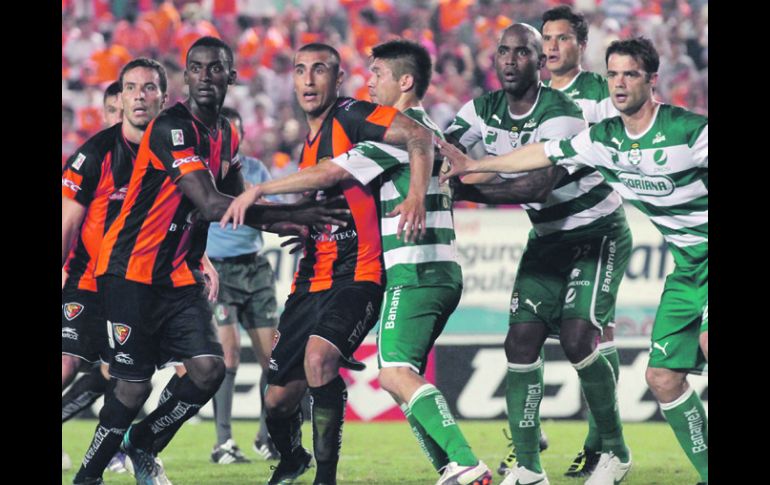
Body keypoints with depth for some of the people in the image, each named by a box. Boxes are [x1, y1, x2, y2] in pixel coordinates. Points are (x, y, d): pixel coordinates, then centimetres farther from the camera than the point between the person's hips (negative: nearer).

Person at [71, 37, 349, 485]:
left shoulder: (227, 136, 9)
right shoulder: (171, 128, -18)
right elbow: (212, 206, -26)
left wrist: (296, 224, 4)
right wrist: (295, 213, -27)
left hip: (180, 277, 7)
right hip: (132, 272, -7)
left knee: (209, 369, -7)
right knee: (135, 385, -9)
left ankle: (142, 446, 16)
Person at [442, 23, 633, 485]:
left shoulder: (560, 114, -26)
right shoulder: (484, 111, -4)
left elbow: (539, 186, -37)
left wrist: (469, 190, -44)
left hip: (599, 233, -6)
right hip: (548, 237, 6)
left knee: (577, 337, -20)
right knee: (522, 340, -7)